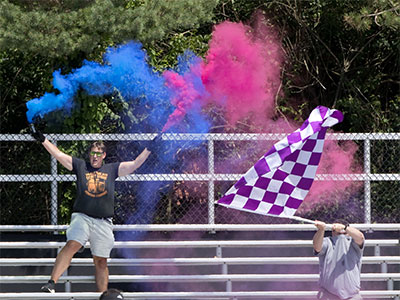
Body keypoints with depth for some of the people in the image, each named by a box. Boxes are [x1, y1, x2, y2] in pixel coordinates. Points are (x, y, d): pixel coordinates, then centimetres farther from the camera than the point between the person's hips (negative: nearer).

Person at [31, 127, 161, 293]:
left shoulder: (112, 169, 15)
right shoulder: (80, 166, 13)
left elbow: (135, 164, 13)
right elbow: (59, 155, 11)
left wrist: (149, 148, 7)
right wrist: (43, 140, 5)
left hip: (103, 222, 2)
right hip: (81, 217, -2)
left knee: (101, 261, 4)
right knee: (72, 245, -25)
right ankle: (52, 283, -32)